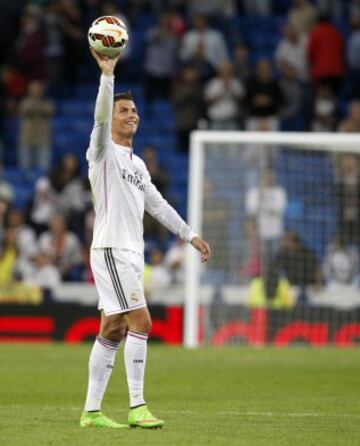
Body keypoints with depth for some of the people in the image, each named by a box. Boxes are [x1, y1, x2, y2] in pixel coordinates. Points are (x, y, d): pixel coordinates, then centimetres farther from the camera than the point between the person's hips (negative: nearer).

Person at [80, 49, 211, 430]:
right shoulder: (103, 151, -3)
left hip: (131, 253, 8)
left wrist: (190, 235, 23)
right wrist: (107, 74, -32)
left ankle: (92, 410, 9)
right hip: (111, 249, -8)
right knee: (140, 322, -15)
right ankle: (137, 407, -15)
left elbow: (157, 205, 26)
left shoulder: (137, 164, 21)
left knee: (112, 330, 7)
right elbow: (100, 116, -21)